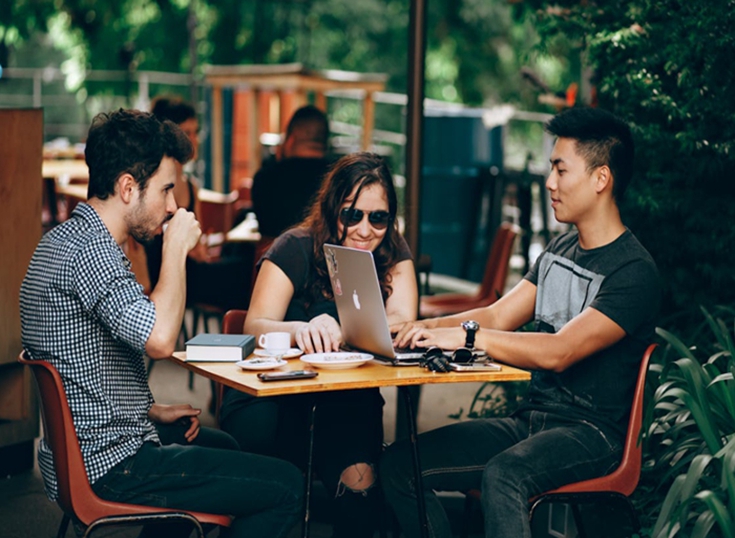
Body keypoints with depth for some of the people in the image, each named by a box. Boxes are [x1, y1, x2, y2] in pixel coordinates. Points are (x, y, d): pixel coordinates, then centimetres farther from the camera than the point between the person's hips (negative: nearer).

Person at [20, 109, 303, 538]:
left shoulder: (65, 238, 12)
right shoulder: (90, 249, -22)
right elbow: (160, 339, -35)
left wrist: (152, 411, 15)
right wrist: (177, 249, -21)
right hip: (110, 464, -11)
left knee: (225, 446, 34)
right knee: (287, 487, -8)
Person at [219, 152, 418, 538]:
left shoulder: (393, 254, 3)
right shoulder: (295, 249, -7)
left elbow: (402, 323, -12)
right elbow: (255, 326, -19)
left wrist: (337, 331, -33)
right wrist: (300, 330, -43)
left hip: (348, 401, 2)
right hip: (276, 393, -2)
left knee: (359, 476, -28)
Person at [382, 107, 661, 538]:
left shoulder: (633, 272, -14)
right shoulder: (559, 250, 15)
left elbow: (558, 352, -25)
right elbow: (498, 317, 12)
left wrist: (466, 335, -27)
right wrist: (424, 328, -5)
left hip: (590, 432, -8)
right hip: (531, 420, 8)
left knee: (502, 476, -38)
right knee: (401, 464, -7)